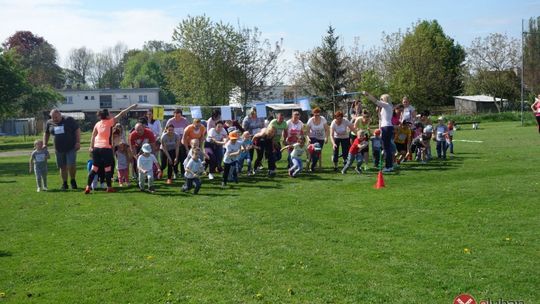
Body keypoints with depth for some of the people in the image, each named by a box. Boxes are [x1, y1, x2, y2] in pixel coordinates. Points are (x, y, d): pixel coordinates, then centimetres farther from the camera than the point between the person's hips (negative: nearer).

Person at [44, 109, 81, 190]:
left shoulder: (69, 120, -4)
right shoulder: (49, 123, 6)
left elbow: (77, 130, -2)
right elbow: (46, 133, 22)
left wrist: (78, 142, -10)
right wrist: (45, 144, 14)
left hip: (71, 148, -4)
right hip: (59, 149, 4)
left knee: (71, 165, -14)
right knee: (62, 167, 7)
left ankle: (73, 180, 10)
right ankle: (64, 184, 21)